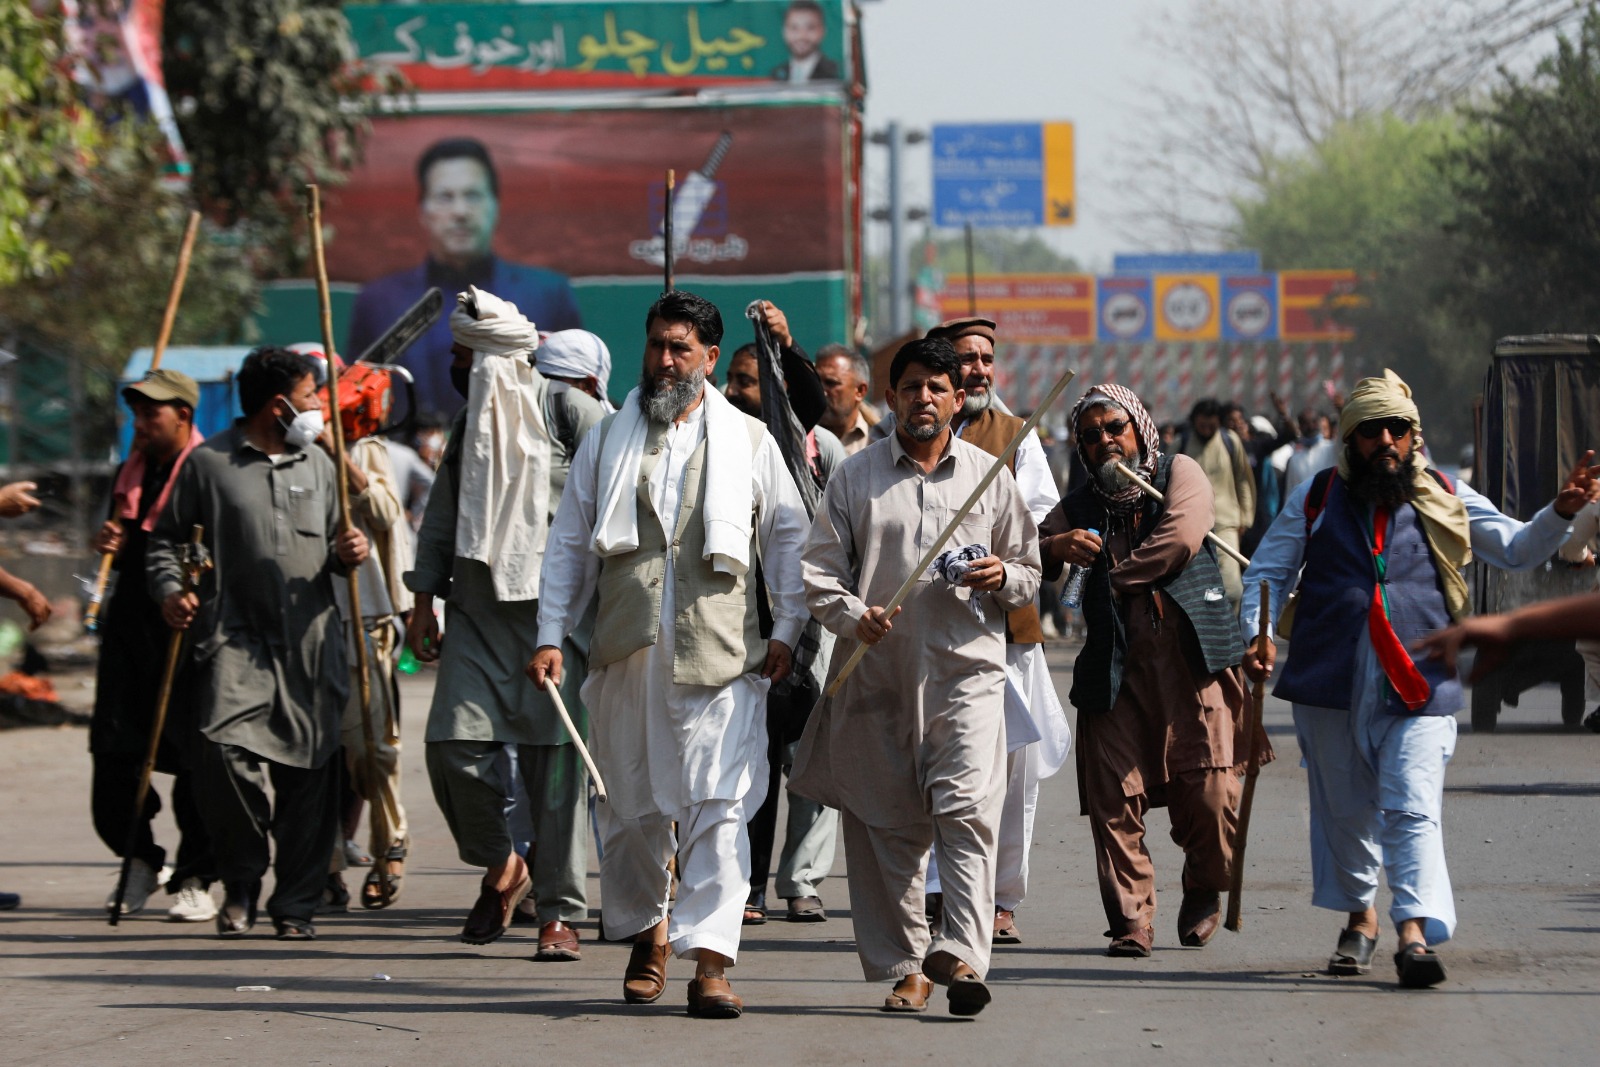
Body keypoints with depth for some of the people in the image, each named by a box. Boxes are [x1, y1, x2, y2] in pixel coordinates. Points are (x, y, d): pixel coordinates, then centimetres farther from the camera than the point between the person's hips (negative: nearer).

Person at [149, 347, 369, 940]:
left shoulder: (317, 464, 18)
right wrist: (169, 590, -7)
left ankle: (296, 903, 9)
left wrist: (347, 554, 2)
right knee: (228, 750, -19)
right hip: (235, 640, -4)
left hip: (311, 643, 4)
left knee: (309, 770, -1)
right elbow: (167, 538, 10)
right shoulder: (208, 463, 4)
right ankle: (241, 884, 2)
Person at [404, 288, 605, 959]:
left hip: (554, 608, -5)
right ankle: (499, 868, 17)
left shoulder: (570, 410, -2)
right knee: (454, 745, -8)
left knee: (554, 757, -5)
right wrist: (425, 602, 16)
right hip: (477, 610, 5)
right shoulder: (471, 421, 18)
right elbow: (441, 519, 23)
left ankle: (559, 912, 2)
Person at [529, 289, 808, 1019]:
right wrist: (551, 635, 5)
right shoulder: (608, 441, 13)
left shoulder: (748, 440, 9)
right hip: (627, 650, 2)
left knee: (718, 804, -11)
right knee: (632, 803, 7)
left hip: (720, 653, -2)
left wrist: (787, 631, 4)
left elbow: (788, 538, 12)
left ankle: (710, 959, -14)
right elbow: (570, 542, 13)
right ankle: (645, 933, 26)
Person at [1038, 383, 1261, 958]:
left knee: (1209, 791, -8)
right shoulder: (1080, 505, 20)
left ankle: (1204, 891, 18)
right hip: (1114, 668, 3)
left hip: (1191, 658, -3)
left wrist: (1116, 577, 0)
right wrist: (1055, 548, -12)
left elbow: (1180, 538, -8)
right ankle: (1130, 922, 2)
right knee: (1114, 799, -6)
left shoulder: (1179, 473, 11)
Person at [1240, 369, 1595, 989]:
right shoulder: (1315, 498, 8)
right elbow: (1268, 572, 10)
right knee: (1344, 808, 13)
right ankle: (1359, 919, 32)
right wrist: (1257, 634, -7)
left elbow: (1515, 551, 8)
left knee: (1412, 807, -15)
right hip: (1331, 680, 2)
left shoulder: (1444, 501, 9)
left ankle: (1415, 932, -23)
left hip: (1419, 681, -2)